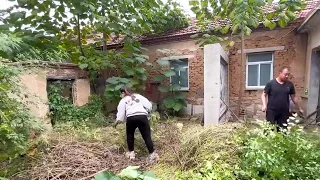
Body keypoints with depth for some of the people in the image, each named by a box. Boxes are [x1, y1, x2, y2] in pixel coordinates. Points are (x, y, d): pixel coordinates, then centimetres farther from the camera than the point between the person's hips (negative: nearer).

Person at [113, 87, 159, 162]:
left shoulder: (123, 100, 20)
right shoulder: (139, 96, 25)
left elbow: (120, 114, 13)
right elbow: (149, 106, 17)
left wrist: (116, 123, 26)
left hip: (131, 118, -1)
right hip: (143, 117, 1)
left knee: (130, 135, 23)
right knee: (147, 136, 6)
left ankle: (131, 153, 30)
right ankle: (152, 154, 5)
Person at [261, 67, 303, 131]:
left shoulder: (290, 84, 6)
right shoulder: (271, 83, -4)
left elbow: (293, 97, 16)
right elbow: (264, 95, -2)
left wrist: (299, 108, 21)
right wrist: (264, 105, -17)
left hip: (284, 112, 3)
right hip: (271, 111, -3)